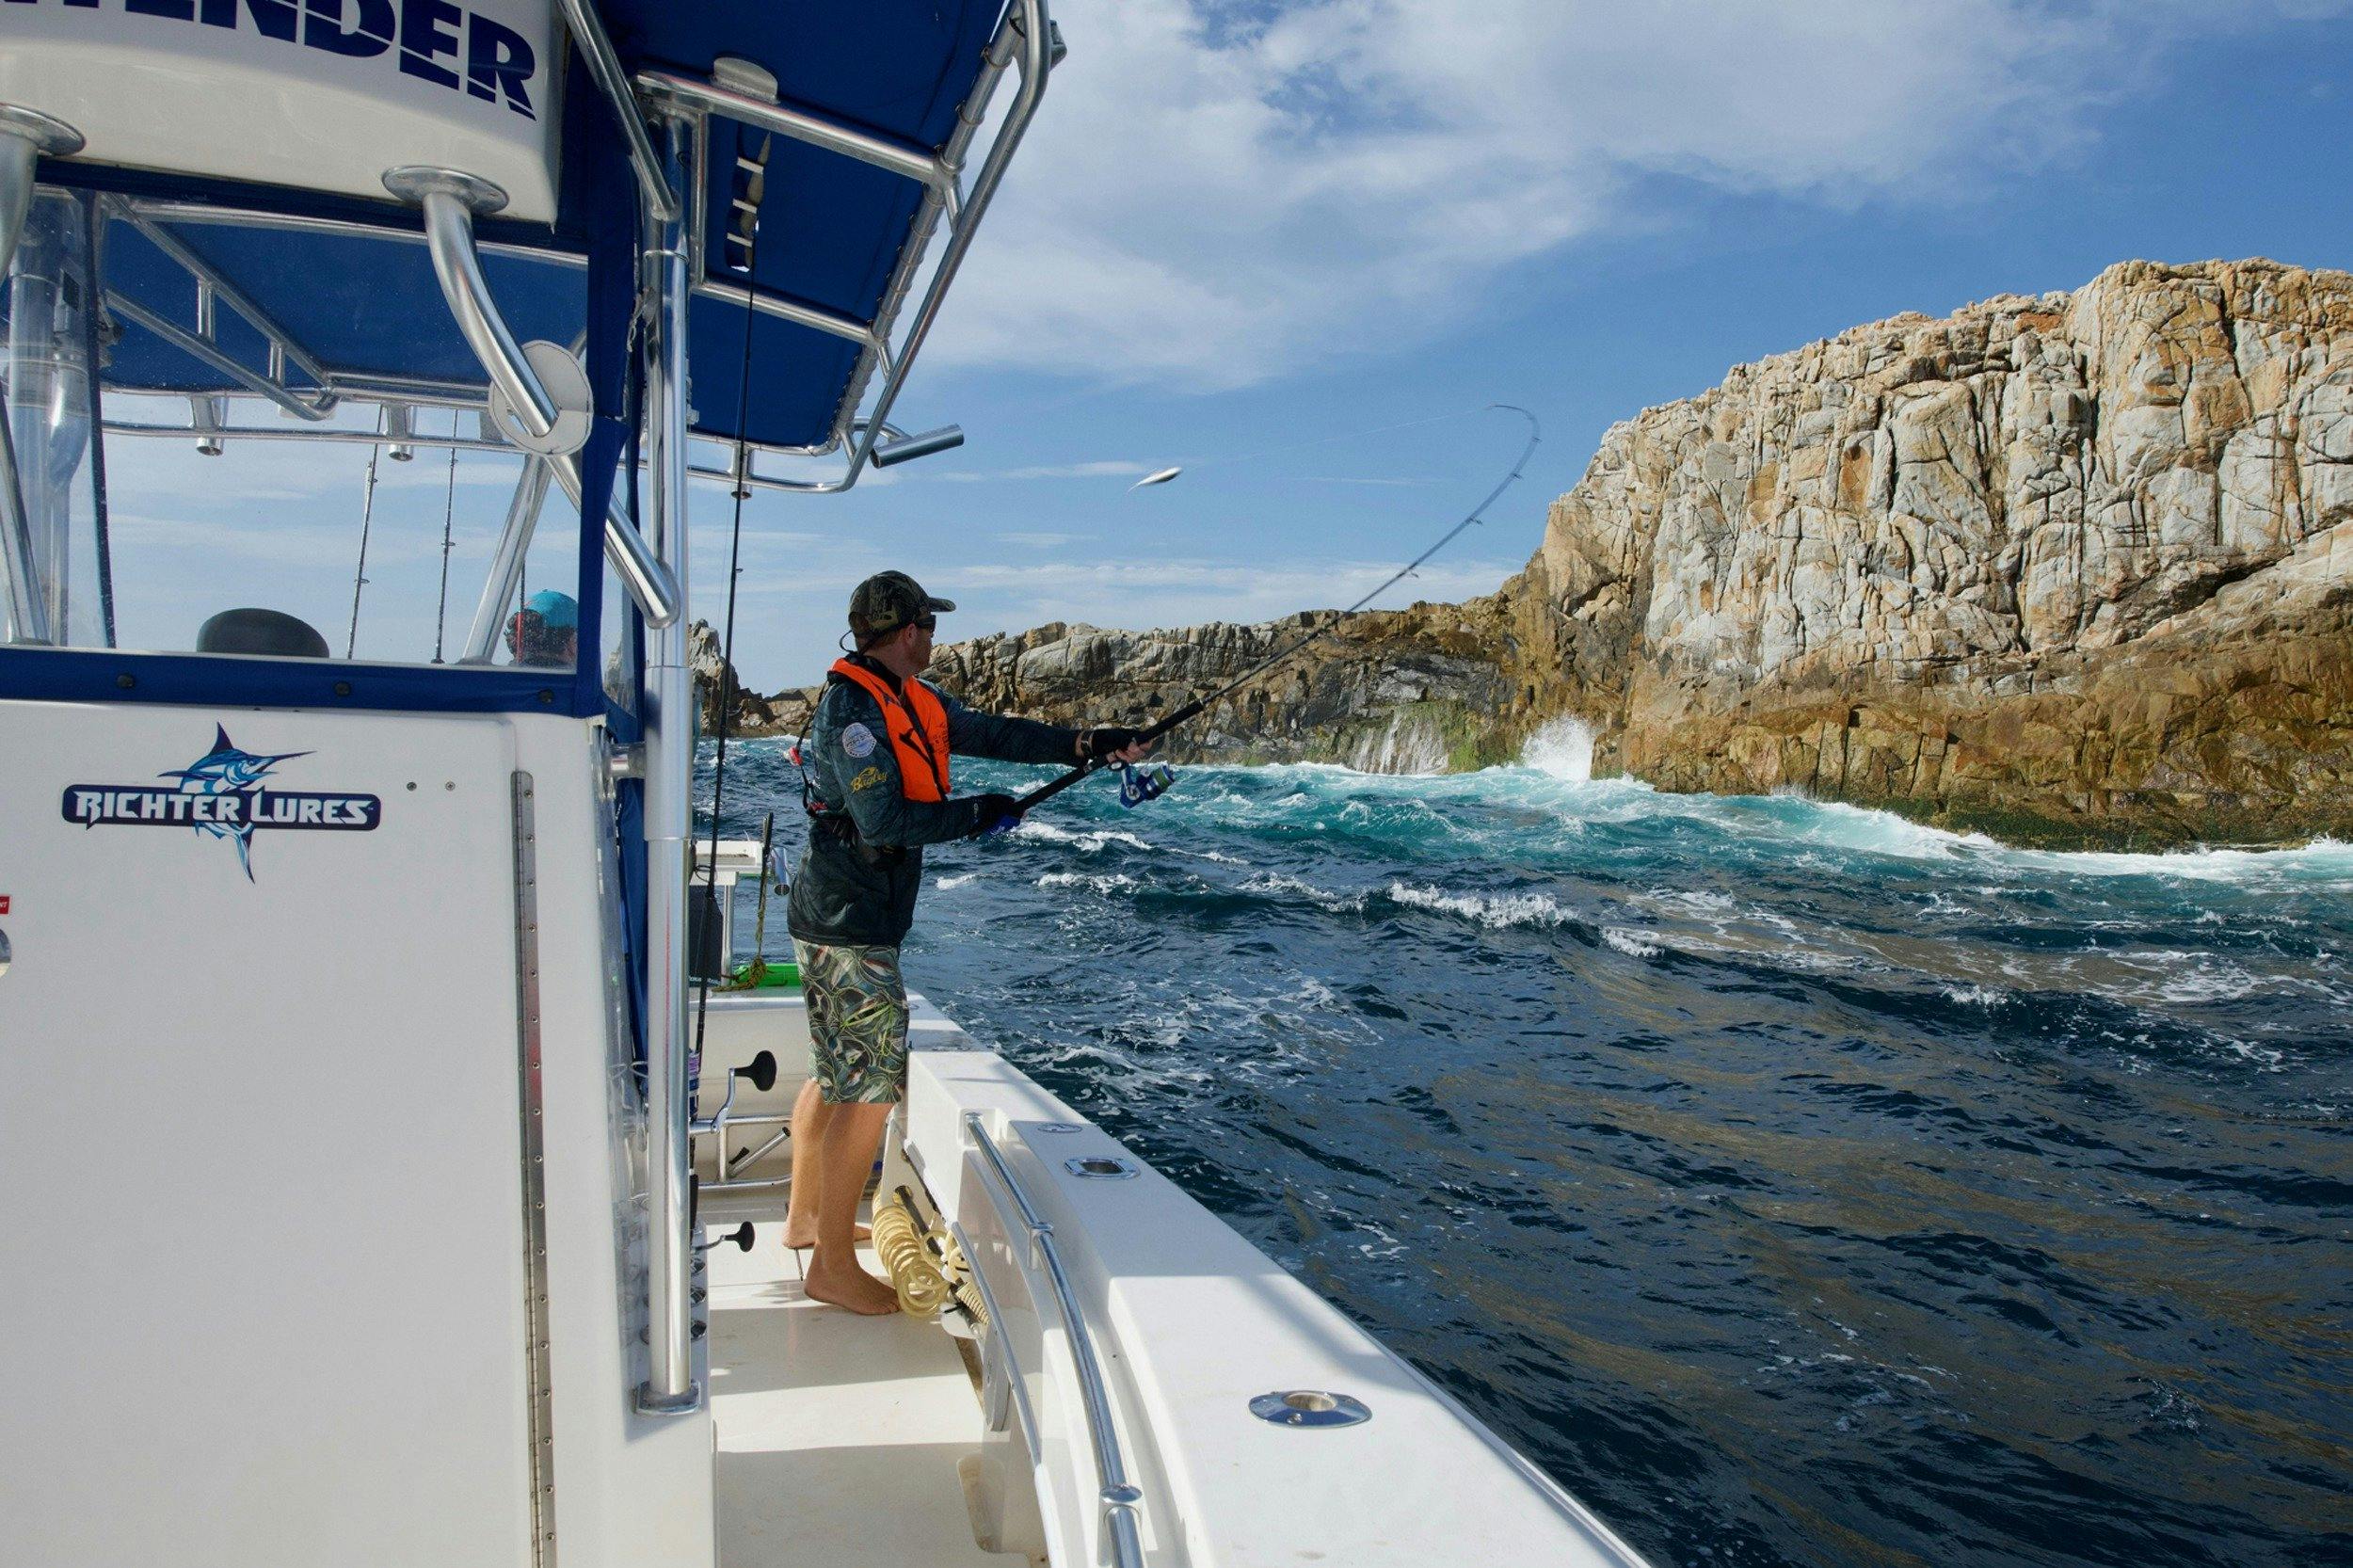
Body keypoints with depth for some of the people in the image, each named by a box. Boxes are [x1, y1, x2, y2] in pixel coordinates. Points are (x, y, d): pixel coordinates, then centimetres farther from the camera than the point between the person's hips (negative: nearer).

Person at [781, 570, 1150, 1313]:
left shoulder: (914, 700, 9)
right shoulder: (851, 707, -19)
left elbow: (991, 733, 16)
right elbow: (884, 820, -24)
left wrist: (1084, 744, 10)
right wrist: (977, 814, -12)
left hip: (840, 921, 10)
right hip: (850, 929, -10)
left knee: (836, 1075, 21)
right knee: (873, 1085, -7)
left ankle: (805, 1217, 37)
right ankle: (832, 1266, 2)